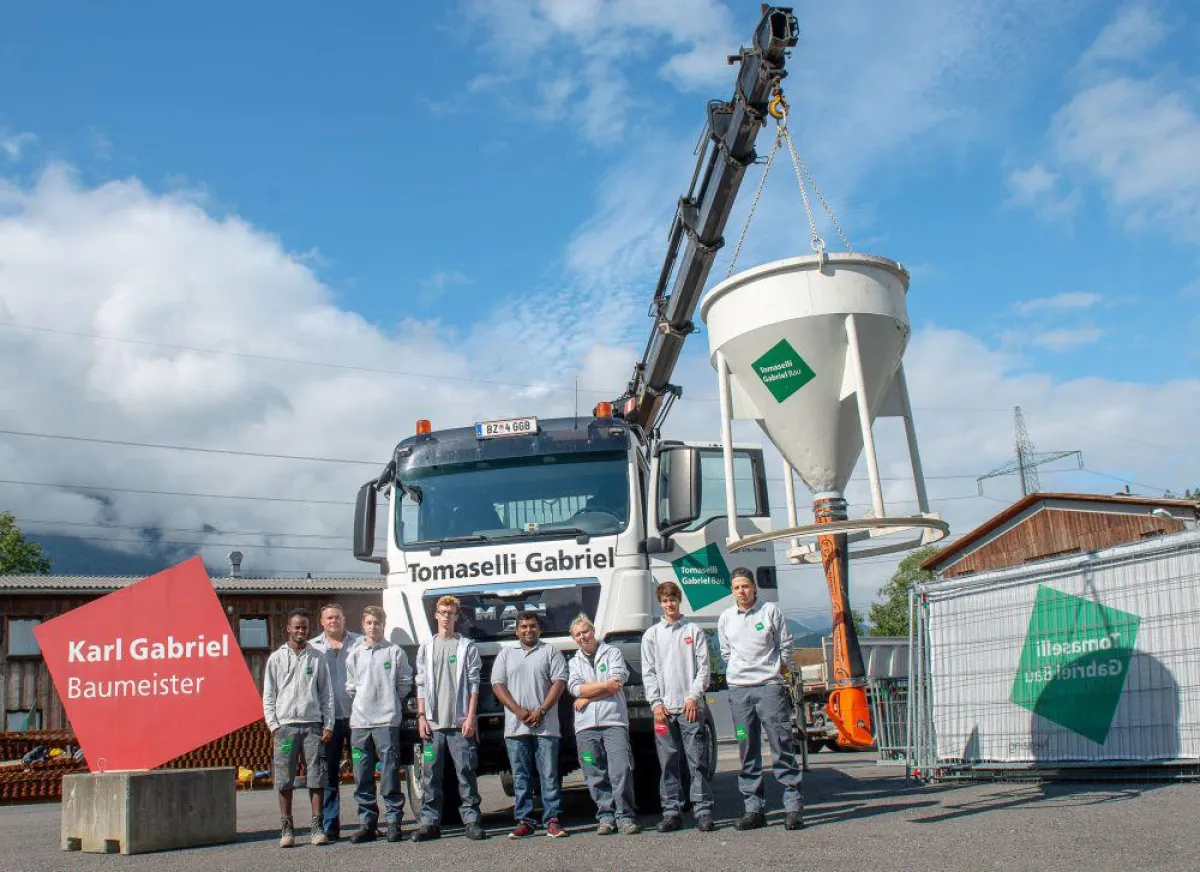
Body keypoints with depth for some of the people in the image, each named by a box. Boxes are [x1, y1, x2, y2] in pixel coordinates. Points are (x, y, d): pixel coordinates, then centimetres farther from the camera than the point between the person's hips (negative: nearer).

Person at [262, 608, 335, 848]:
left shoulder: (317, 657, 9)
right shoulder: (276, 658, 7)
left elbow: (327, 693, 9)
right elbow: (268, 695, 7)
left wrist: (328, 725, 3)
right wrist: (273, 725, -3)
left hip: (312, 724, 0)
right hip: (285, 725, 0)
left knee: (316, 778, -1)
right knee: (285, 780, 1)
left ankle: (317, 827, 4)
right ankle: (287, 828, 8)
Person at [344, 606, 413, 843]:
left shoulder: (395, 652, 2)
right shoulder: (354, 654, 11)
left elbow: (405, 683, 7)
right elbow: (350, 686, 17)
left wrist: (391, 703, 7)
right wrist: (361, 705, 10)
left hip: (387, 720, -4)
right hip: (359, 721, 4)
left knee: (390, 773, -5)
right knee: (362, 777, 6)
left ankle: (394, 821, 2)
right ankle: (367, 822, 13)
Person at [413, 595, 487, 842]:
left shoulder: (467, 647, 5)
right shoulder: (426, 648, 13)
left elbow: (474, 684, 1)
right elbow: (421, 685, 11)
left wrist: (471, 717, -7)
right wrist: (421, 716, 1)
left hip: (460, 722, -2)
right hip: (433, 722, 3)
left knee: (466, 772, -2)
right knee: (430, 774, 3)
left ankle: (472, 821, 3)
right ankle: (430, 823, 10)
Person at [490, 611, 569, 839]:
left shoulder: (551, 652, 8)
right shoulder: (506, 654, 14)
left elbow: (559, 682, -1)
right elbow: (498, 685, 5)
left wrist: (541, 711, -12)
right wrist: (519, 711, -9)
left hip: (546, 726, -2)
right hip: (515, 726, 2)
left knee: (549, 775, -2)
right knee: (520, 777, 4)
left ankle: (552, 820, 1)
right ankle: (524, 821, 9)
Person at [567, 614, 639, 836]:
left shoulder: (612, 653, 12)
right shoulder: (573, 662, 21)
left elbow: (617, 683, -3)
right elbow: (575, 688, 1)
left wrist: (587, 697, -2)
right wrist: (606, 685, -4)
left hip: (614, 721, -3)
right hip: (586, 726, 3)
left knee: (621, 771, -11)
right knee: (595, 776, 0)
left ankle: (625, 817, -6)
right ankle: (606, 817, 7)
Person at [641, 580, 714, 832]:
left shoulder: (694, 631, 9)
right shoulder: (651, 635, 13)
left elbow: (703, 667, 4)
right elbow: (648, 672, 9)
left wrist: (693, 697, -8)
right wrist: (656, 702, -3)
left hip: (691, 707, -2)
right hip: (664, 708, 2)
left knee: (698, 761, -3)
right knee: (668, 764, 2)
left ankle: (703, 812, 0)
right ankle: (672, 812, 8)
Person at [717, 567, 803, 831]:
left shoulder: (771, 611, 1)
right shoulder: (725, 618, 10)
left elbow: (785, 646, 8)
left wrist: (777, 671, 9)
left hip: (770, 686, -3)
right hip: (739, 690, 3)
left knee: (782, 747, -5)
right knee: (747, 752, 4)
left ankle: (793, 806, -3)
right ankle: (753, 809, 8)